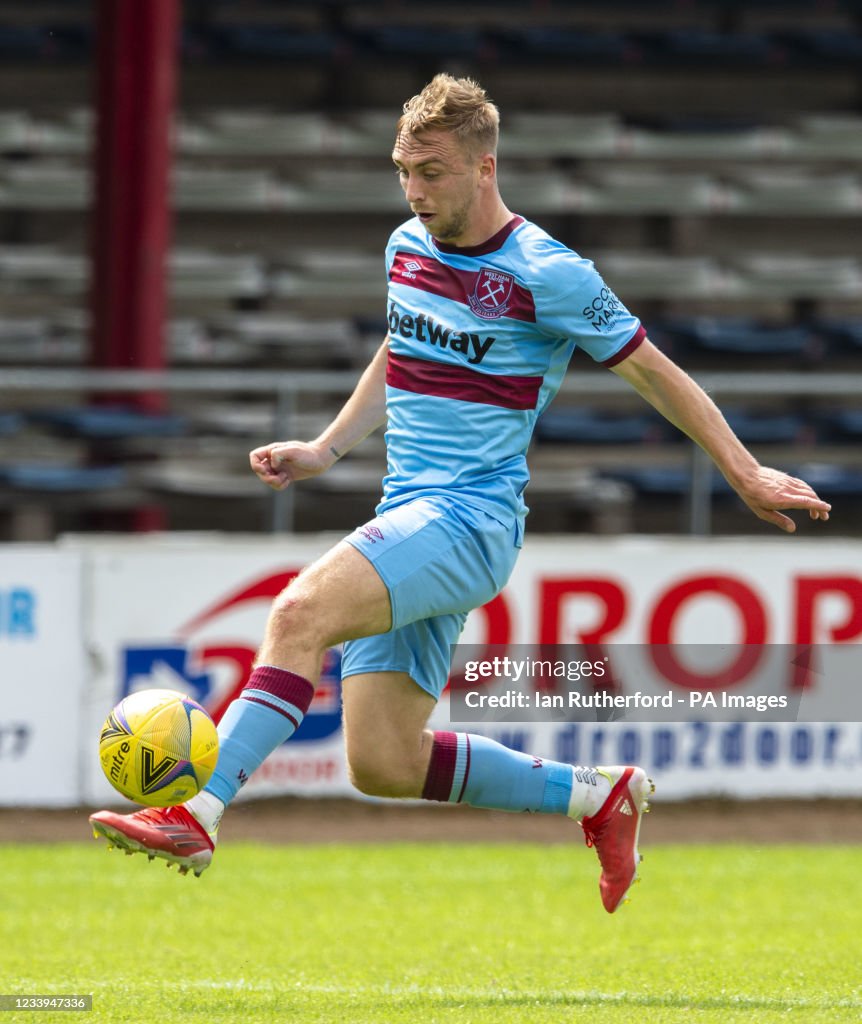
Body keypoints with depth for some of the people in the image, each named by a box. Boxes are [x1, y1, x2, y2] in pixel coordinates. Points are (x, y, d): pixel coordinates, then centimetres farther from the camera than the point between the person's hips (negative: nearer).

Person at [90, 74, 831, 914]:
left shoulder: (547, 276, -9)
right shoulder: (407, 247, 11)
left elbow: (654, 373, 1)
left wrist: (745, 474, 5)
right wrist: (324, 450, 22)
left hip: (473, 520, -8)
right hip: (408, 519, 8)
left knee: (302, 611, -31)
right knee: (383, 766, 1)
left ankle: (197, 816, -38)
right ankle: (594, 796, 18)